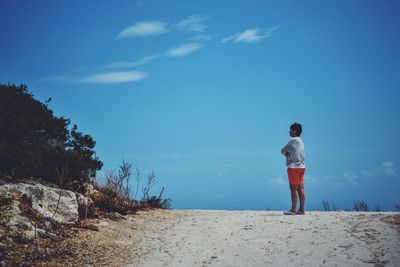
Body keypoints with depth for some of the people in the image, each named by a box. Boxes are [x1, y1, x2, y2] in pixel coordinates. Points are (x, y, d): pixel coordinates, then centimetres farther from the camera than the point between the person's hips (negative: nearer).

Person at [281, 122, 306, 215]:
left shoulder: (293, 141, -9)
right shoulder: (300, 141, 19)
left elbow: (283, 151, -2)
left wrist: (286, 153, 16)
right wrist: (288, 154, 6)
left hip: (294, 166, -9)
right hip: (301, 166, 9)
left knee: (294, 188, -8)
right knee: (300, 189, 6)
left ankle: (293, 210, -9)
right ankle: (301, 209, 6)